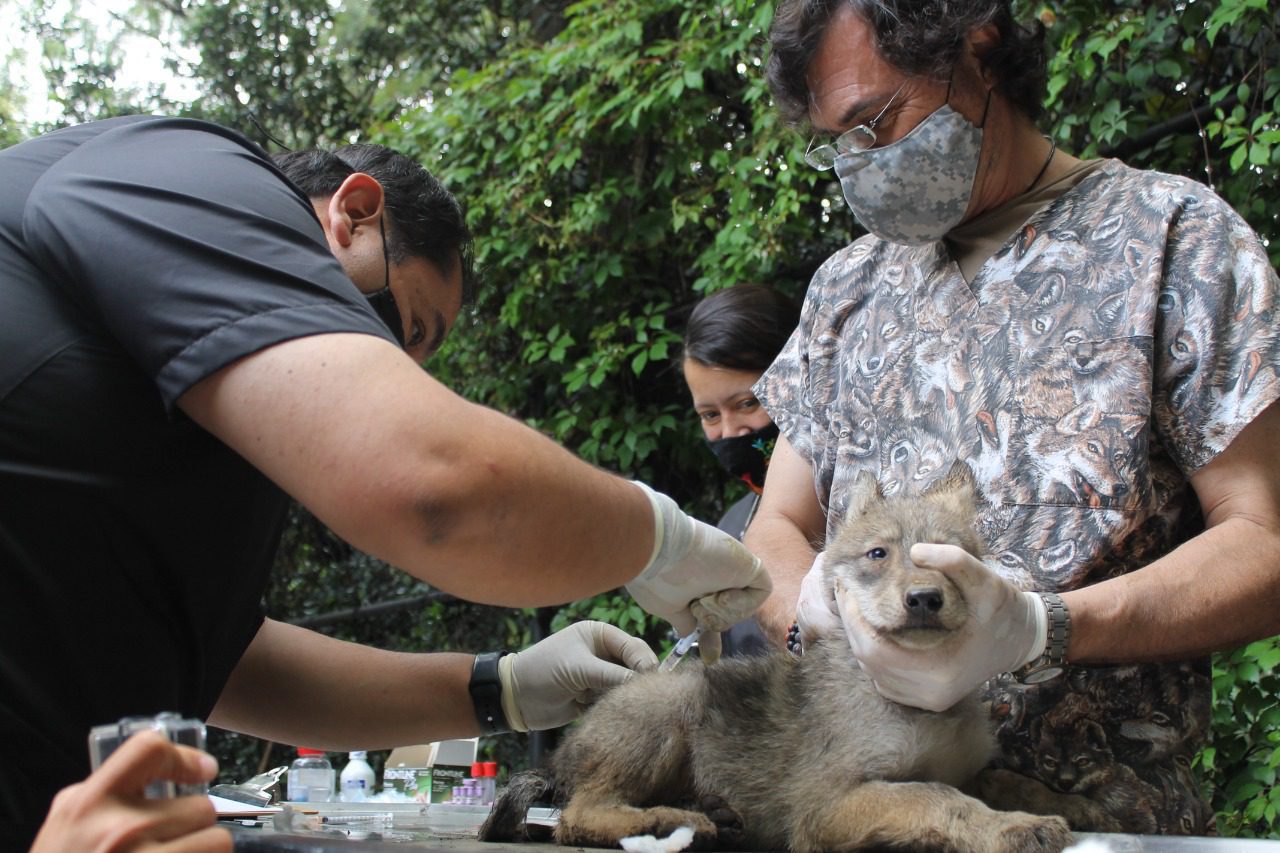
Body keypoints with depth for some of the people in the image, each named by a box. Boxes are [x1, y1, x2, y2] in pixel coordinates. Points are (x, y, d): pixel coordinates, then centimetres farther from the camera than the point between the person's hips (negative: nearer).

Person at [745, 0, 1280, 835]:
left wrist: (1040, 629, -18)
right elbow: (780, 529, 20)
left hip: (1099, 808, -3)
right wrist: (817, 606, -5)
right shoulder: (847, 287, 22)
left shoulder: (1172, 233, 6)